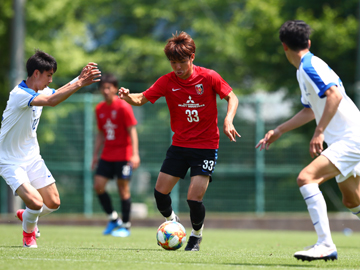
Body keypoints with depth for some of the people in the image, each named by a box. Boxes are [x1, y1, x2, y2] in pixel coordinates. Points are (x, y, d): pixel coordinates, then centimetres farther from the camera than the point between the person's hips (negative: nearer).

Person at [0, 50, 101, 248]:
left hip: (32, 158, 8)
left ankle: (25, 215, 38)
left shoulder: (40, 91, 2)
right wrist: (79, 83, -44)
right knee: (36, 202, -23)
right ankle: (28, 234, 9)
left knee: (53, 203, 6)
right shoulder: (20, 94, -27)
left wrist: (80, 79, -15)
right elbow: (51, 101, -40)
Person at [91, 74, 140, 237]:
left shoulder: (123, 107, -9)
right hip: (107, 155, 6)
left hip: (123, 155, -6)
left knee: (123, 189, -3)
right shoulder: (99, 109, 9)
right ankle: (113, 219, 13)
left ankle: (126, 226, 6)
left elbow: (132, 131, -11)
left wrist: (135, 154, -19)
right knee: (98, 185, -3)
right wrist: (96, 154, 14)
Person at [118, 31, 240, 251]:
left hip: (206, 145, -3)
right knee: (160, 192, -2)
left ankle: (197, 235, 17)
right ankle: (172, 222, 31)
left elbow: (232, 97, -2)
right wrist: (128, 97, -25)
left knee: (194, 198, -13)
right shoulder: (167, 81, -4)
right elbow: (141, 99, -2)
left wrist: (228, 120, -20)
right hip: (180, 144, 4)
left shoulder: (209, 77, -11)